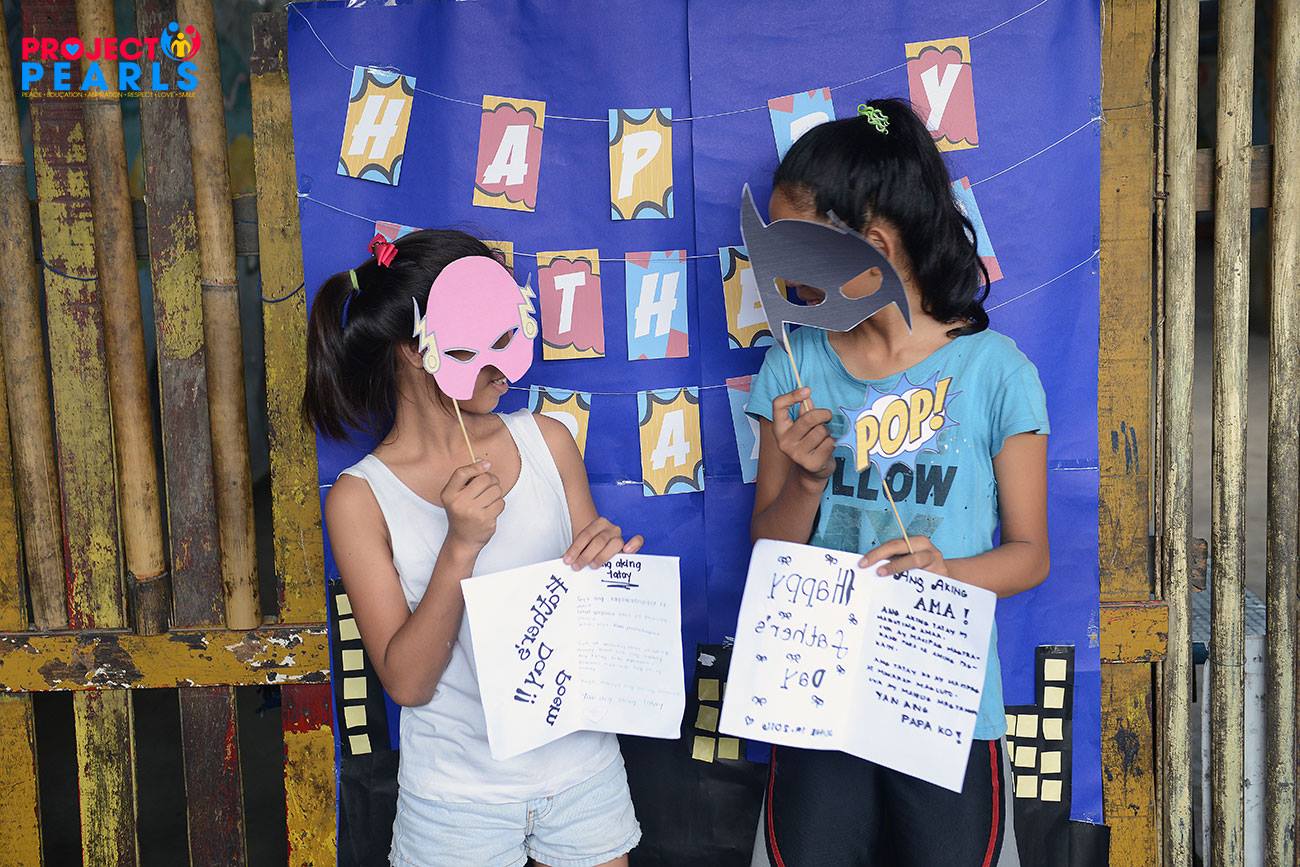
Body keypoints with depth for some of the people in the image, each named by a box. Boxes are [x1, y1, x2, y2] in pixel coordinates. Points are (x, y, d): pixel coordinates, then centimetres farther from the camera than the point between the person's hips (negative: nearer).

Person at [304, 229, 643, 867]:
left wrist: (602, 560, -14)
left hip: (583, 771, 3)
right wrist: (460, 547, -25)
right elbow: (406, 682, -14)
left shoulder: (547, 442, -2)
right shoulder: (361, 499, -11)